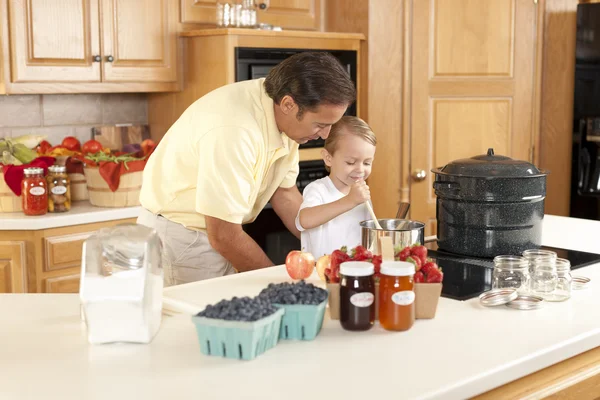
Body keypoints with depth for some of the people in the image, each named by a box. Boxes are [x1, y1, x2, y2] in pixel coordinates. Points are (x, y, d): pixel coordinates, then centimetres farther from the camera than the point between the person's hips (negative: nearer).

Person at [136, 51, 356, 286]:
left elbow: (284, 192, 6)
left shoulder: (284, 117, -8)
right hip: (181, 238, -7)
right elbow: (223, 237, -27)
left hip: (220, 234, 7)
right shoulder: (234, 131, -32)